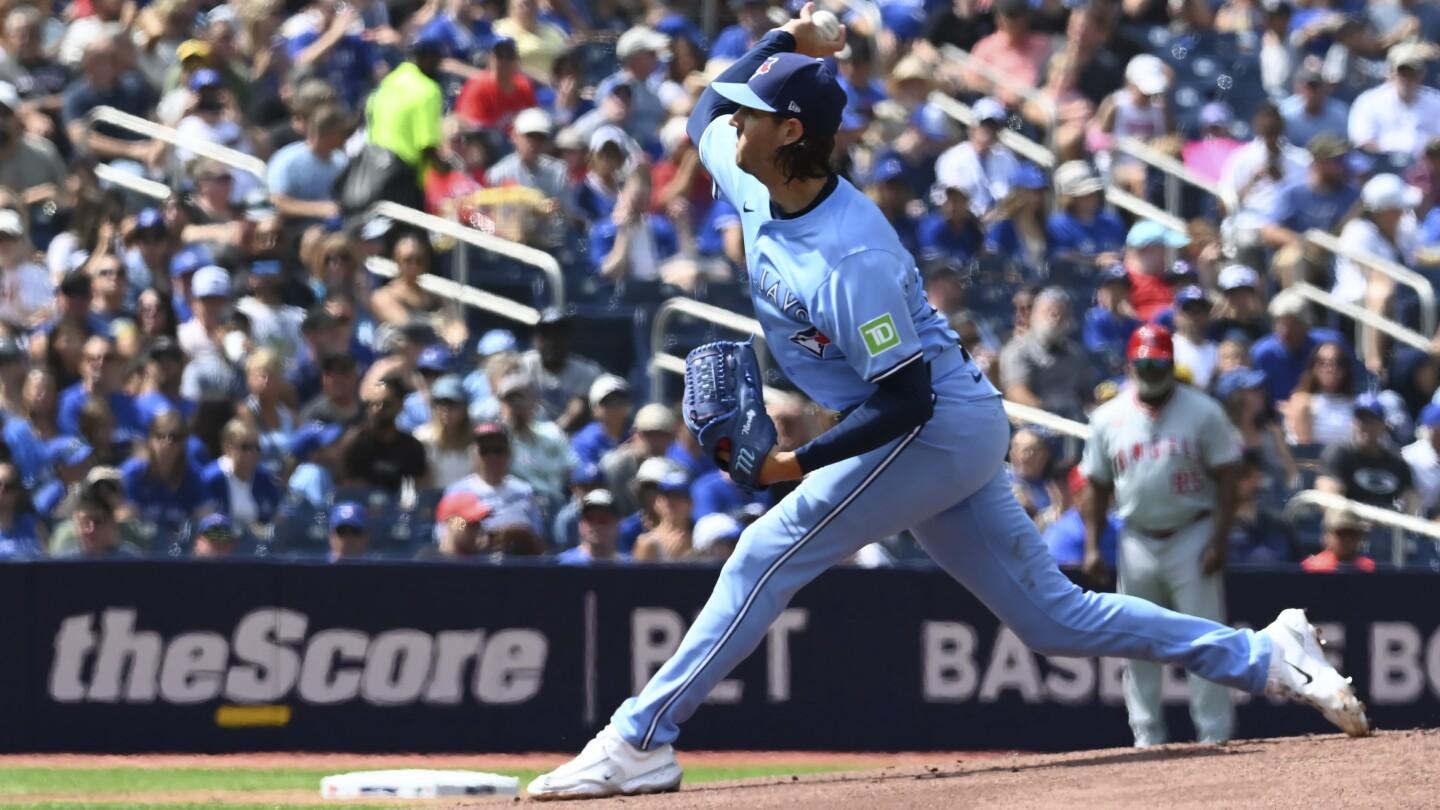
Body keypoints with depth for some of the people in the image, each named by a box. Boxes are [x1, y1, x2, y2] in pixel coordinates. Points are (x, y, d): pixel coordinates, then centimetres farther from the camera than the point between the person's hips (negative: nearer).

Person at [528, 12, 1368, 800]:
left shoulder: (850, 261, -27)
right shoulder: (753, 185, 0)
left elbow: (905, 401, -26)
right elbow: (707, 113, 21)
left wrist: (798, 464, -29)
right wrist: (783, 44, 4)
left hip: (939, 429, -10)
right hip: (952, 432, 10)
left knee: (769, 554, -14)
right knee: (1055, 615, 10)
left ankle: (641, 741, -13)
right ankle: (1266, 657, 10)